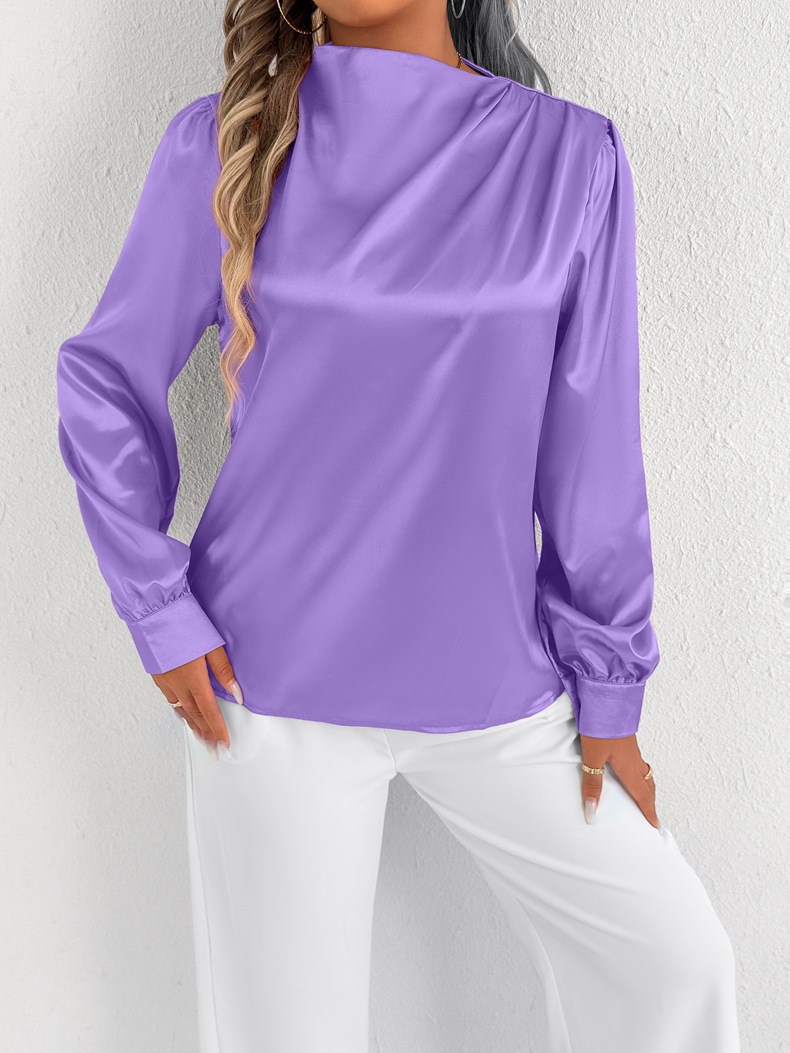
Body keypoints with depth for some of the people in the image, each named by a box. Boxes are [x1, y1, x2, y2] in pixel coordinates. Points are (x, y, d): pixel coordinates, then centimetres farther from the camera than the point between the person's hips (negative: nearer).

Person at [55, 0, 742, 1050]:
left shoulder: (569, 156, -2)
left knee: (673, 959, 13)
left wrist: (609, 684, 4)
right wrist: (161, 610, -3)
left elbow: (591, 446, 0)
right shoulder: (222, 143, -3)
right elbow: (106, 380, 5)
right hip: (269, 681, -1)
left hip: (492, 679, 2)